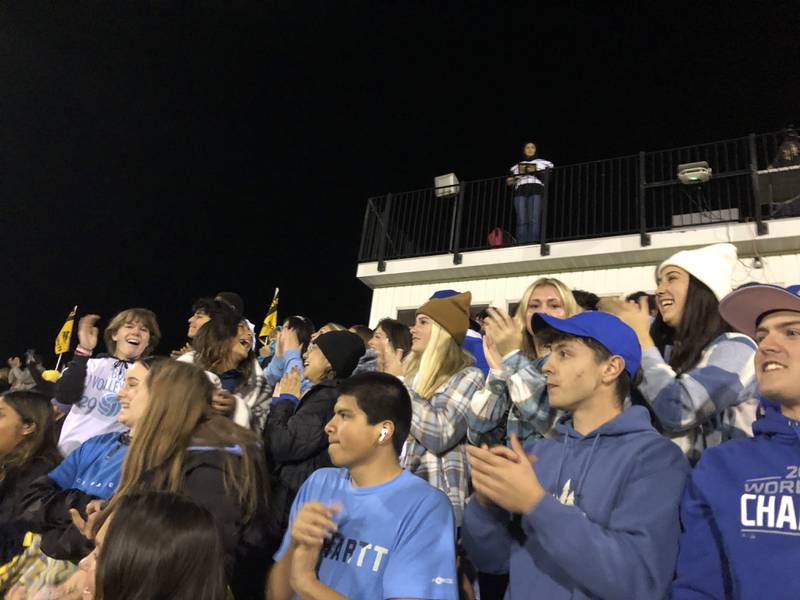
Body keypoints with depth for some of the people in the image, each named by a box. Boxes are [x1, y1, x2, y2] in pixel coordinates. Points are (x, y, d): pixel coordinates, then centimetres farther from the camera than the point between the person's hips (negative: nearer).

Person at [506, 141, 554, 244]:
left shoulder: (543, 162, 24)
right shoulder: (517, 165, 31)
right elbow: (513, 179, 25)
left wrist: (535, 172, -5)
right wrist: (509, 181, 1)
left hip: (536, 190, -1)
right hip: (520, 191, 2)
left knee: (534, 219, -19)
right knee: (521, 220, -15)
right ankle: (521, 245, -24)